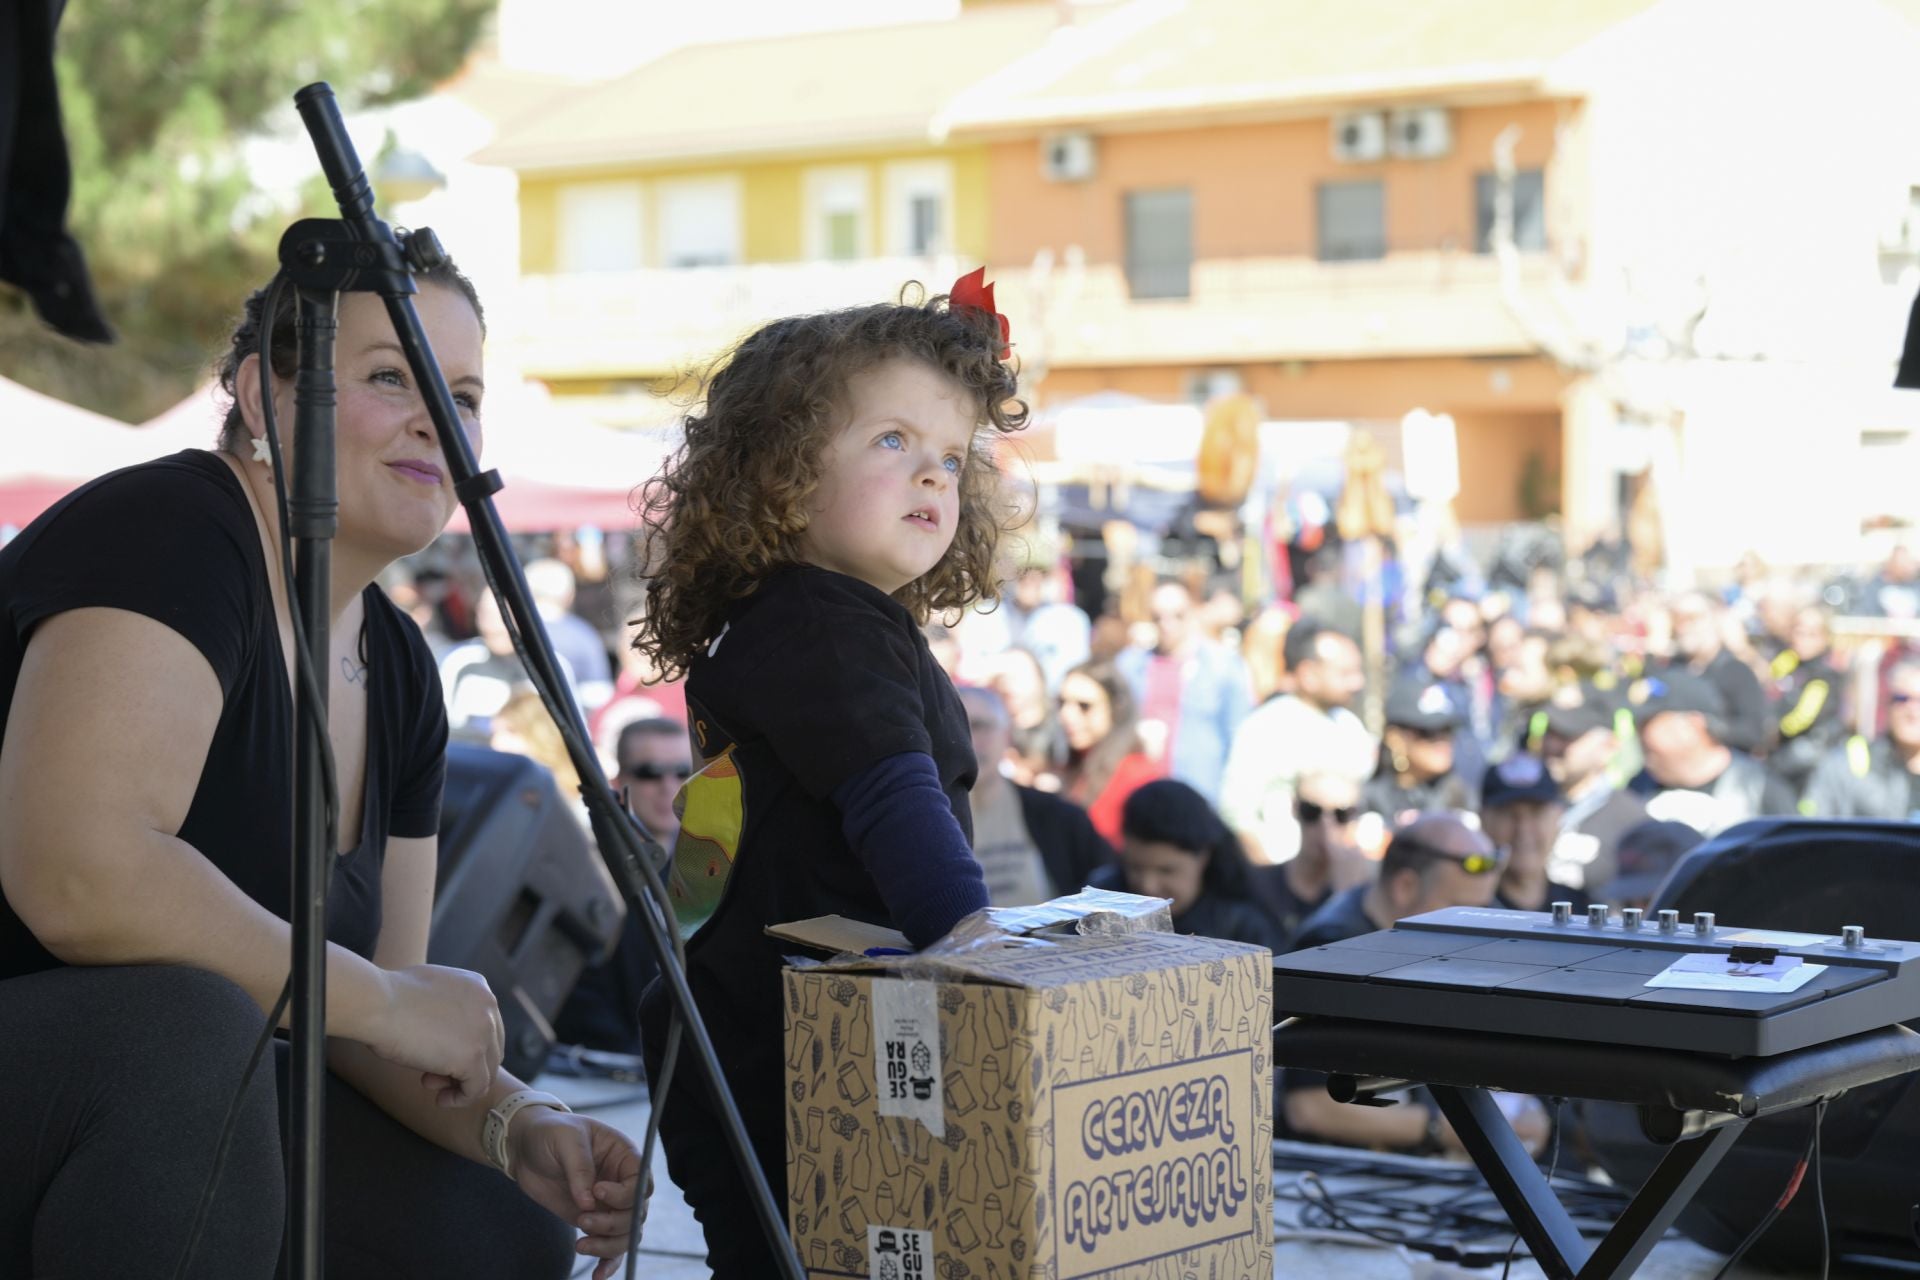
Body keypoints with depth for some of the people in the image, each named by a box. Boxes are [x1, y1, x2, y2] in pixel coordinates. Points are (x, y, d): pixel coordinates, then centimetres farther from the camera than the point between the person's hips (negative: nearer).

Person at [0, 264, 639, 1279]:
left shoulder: (399, 671, 8)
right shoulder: (164, 533, -18)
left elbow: (369, 1025, 10)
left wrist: (513, 1125, -11)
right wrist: (379, 999, -23)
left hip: (168, 1128, 9)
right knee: (187, 1031, -37)